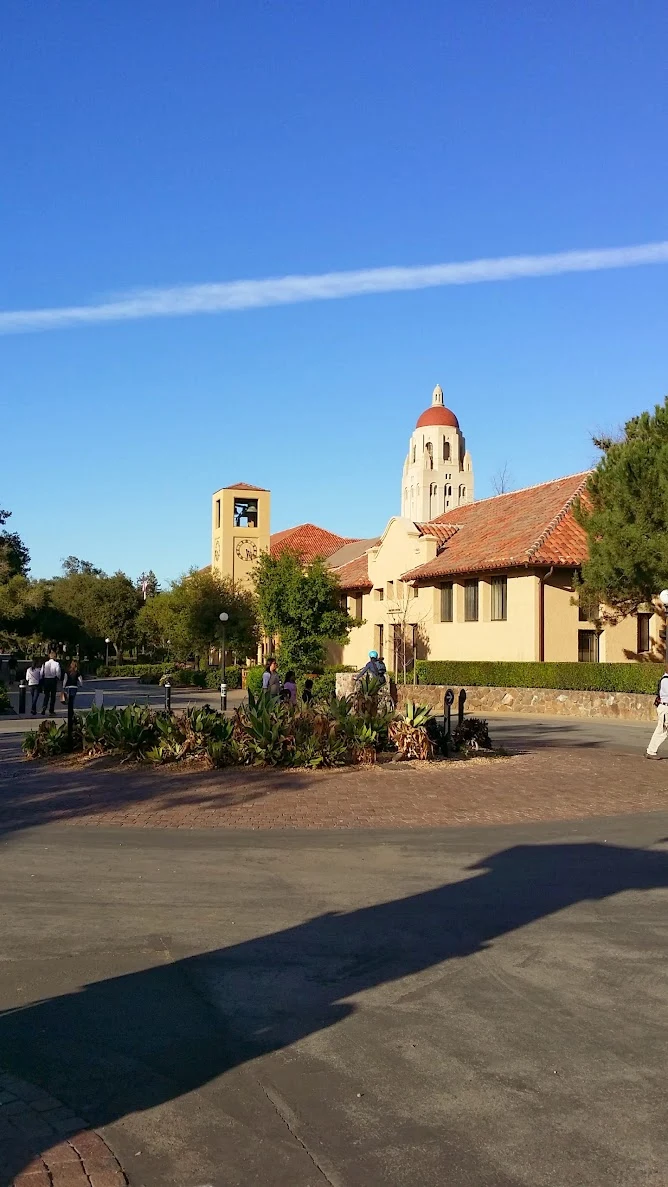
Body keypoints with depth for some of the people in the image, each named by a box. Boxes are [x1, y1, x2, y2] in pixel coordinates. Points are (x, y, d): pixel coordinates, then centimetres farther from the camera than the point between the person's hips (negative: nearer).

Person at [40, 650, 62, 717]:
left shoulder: (45, 663, 2)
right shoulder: (56, 663, -9)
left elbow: (42, 672, 3)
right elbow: (58, 672, -14)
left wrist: (42, 680, 14)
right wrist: (58, 678, 6)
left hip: (46, 680, 3)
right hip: (53, 680, -3)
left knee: (46, 695, 12)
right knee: (53, 696, 5)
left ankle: (44, 707, -10)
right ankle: (51, 711, 7)